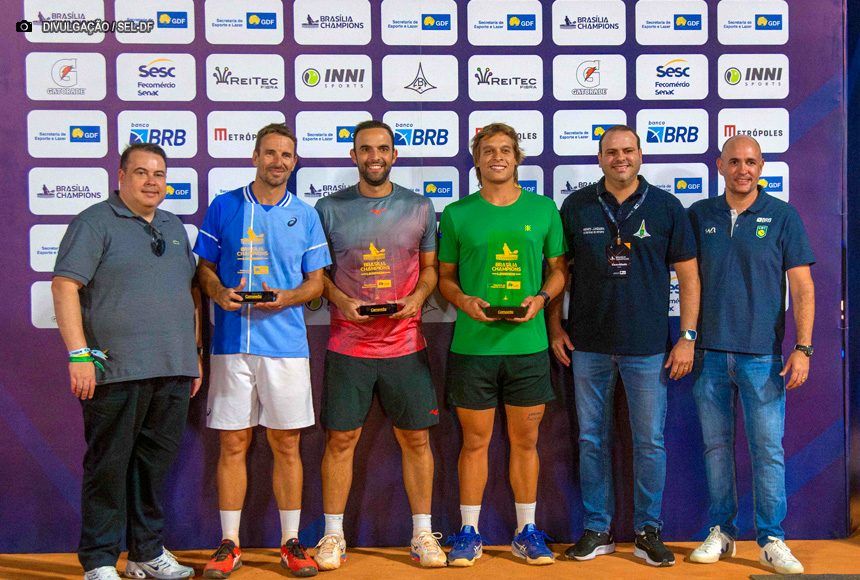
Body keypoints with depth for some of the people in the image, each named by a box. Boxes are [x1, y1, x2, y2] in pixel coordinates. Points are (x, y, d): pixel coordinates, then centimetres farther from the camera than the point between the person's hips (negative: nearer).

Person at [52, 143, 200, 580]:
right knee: (108, 466, 0)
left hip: (173, 371, 6)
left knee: (155, 462, 13)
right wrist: (79, 353, -17)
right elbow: (64, 286, -10)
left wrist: (194, 353, 20)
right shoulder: (95, 222, -2)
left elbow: (191, 292, 24)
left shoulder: (174, 228, 18)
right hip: (116, 370, -6)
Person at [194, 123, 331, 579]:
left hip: (286, 344, 0)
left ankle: (291, 542, 16)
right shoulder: (224, 207, 7)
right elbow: (204, 267, 10)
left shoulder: (304, 215, 8)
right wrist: (219, 292, -12)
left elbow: (316, 281, 8)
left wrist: (286, 298, -12)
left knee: (286, 443, 5)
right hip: (232, 343, 0)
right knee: (232, 443, 3)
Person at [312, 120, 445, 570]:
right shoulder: (329, 208, 3)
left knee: (416, 438, 6)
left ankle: (423, 533, 18)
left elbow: (430, 266, 12)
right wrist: (341, 301, -11)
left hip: (406, 344, 1)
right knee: (341, 438, 3)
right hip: (348, 344, -1)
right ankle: (333, 535, 16)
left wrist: (418, 297, -7)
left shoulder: (419, 207, 6)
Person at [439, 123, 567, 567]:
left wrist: (541, 298, -8)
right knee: (475, 441, 6)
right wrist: (464, 301, -11)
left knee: (525, 440, 9)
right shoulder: (456, 214, 4)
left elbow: (558, 269, 11)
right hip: (472, 344, -1)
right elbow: (445, 276, 9)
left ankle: (526, 531, 22)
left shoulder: (543, 209, 6)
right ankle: (469, 532, 19)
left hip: (528, 345, 1)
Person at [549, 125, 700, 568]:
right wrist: (555, 327, 3)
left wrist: (687, 336, -3)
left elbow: (688, 276, 2)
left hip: (648, 348, -1)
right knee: (591, 440, 8)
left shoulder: (666, 207, 0)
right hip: (588, 346, 1)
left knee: (650, 442, 6)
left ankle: (647, 531, 20)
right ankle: (596, 530, 21)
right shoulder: (576, 207, 2)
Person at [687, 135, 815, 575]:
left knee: (768, 449, -1)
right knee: (716, 445, 9)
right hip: (709, 352, 2)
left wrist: (803, 347, -9)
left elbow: (802, 287, -1)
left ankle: (771, 540, 9)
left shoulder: (782, 217, 1)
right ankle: (721, 532, 20)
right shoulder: (699, 216, 7)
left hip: (762, 354, -2)